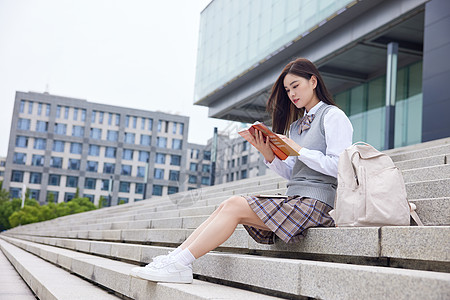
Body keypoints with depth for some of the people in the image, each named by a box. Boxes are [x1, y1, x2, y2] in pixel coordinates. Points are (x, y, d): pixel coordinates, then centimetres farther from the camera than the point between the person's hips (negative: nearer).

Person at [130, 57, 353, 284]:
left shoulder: (333, 116, -1)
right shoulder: (296, 125, 24)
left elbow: (338, 167, -13)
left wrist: (298, 149, -14)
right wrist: (269, 156, 0)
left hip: (317, 202, -8)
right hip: (294, 199, 8)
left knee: (235, 205, -20)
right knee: (227, 205, -9)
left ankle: (180, 264, -20)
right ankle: (173, 258, -14)